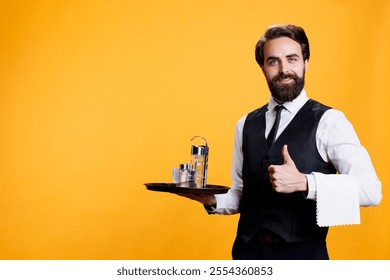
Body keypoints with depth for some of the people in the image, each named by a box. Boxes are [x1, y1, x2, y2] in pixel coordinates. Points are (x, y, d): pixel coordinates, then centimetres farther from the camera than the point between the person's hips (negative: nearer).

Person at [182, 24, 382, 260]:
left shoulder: (328, 121, -8)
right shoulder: (246, 125, 7)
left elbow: (370, 189, -19)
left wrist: (303, 183, -29)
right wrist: (212, 201, -5)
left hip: (302, 254, -4)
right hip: (247, 251, 4)